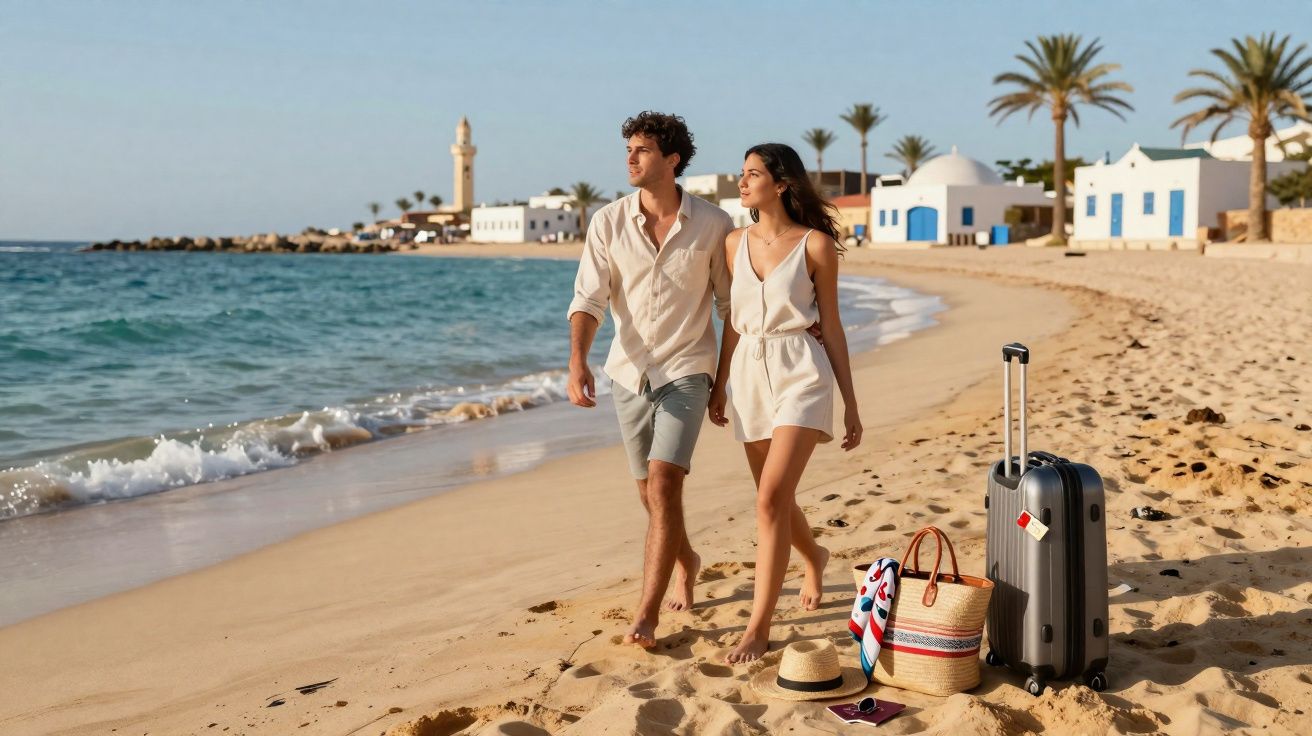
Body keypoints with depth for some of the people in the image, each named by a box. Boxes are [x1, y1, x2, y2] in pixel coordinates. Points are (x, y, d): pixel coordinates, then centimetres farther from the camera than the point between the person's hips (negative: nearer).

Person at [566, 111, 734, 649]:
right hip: (628, 372, 3)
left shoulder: (713, 225, -6)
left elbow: (732, 305, 4)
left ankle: (646, 615, -13)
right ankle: (685, 561, 45)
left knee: (663, 486, -17)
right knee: (651, 494, 15)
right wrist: (577, 362, -26)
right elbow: (588, 299, -9)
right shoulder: (608, 223, -3)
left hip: (686, 370, -3)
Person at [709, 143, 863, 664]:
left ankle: (759, 627, -12)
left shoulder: (815, 245, -4)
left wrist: (851, 404, -1)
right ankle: (813, 558, 49)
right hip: (749, 374, 5)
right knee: (774, 498, 15)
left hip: (801, 373, -5)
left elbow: (831, 326, -1)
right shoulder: (735, 243, 8)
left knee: (772, 497, -17)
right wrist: (719, 385, 16)